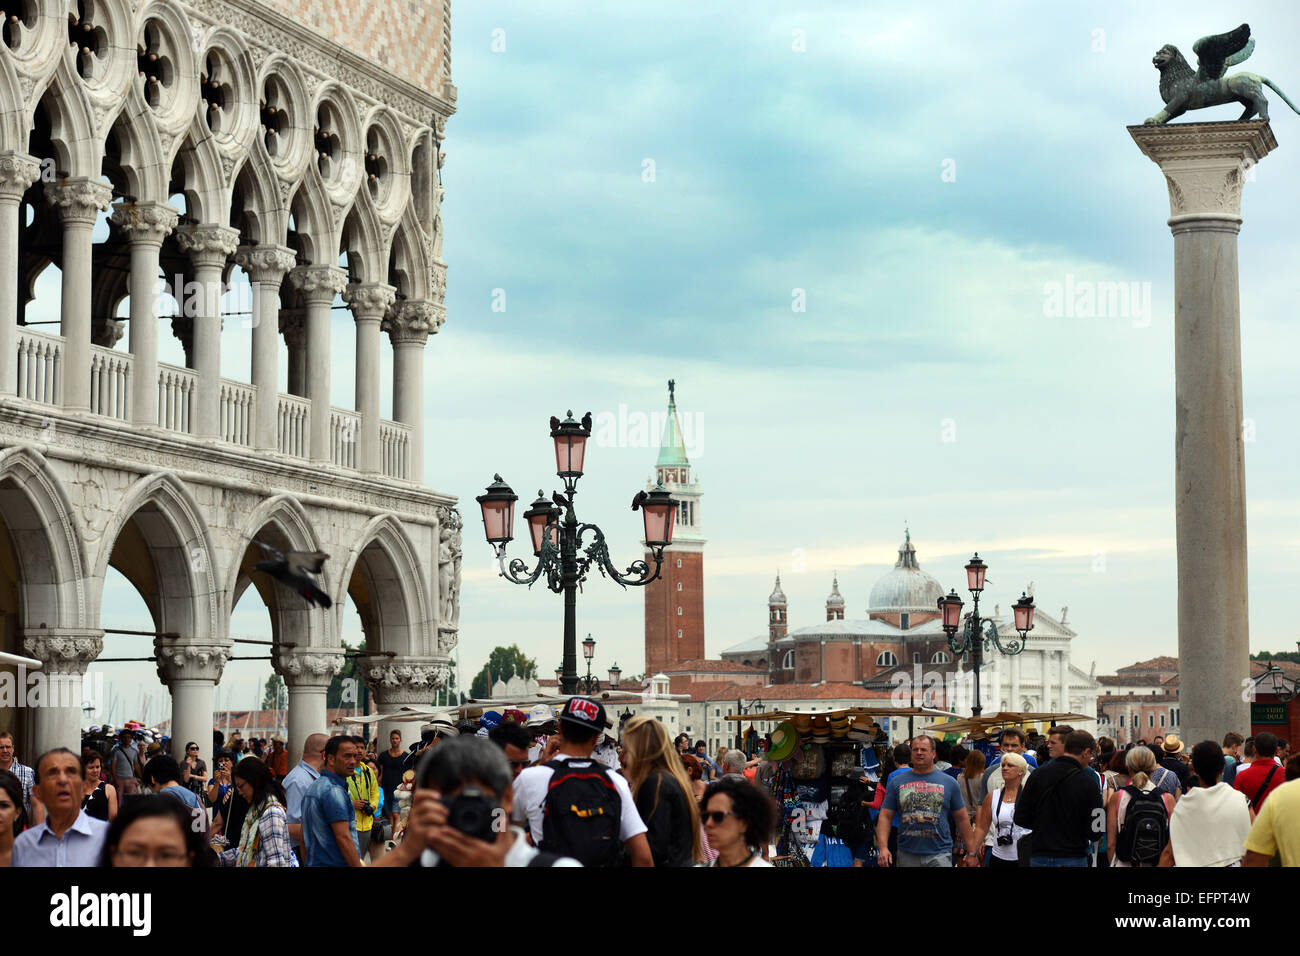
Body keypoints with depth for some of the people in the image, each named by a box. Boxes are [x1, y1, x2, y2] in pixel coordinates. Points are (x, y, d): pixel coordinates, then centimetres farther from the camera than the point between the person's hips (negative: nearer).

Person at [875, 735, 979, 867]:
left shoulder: (949, 783, 8)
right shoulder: (897, 782, 8)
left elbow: (962, 819, 10)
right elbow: (885, 817, 5)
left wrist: (972, 853, 7)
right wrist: (883, 848, -9)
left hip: (940, 855, -1)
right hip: (907, 855, 2)